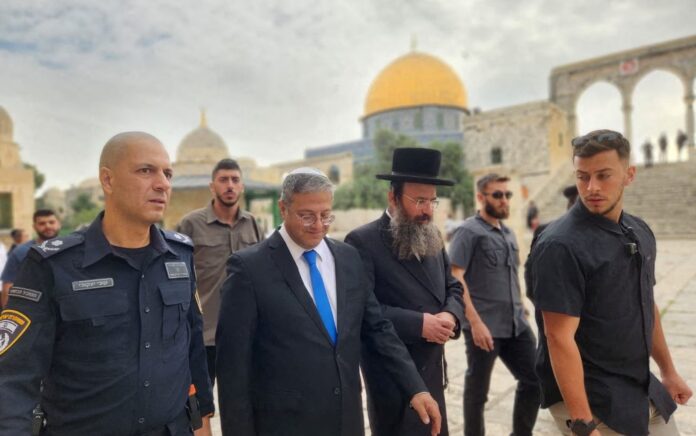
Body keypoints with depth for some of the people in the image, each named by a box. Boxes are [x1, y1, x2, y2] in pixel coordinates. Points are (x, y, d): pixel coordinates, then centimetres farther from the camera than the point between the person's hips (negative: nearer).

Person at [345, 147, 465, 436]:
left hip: (432, 369, 7)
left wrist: (451, 315, -9)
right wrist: (418, 324, -24)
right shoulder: (363, 241, -16)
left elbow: (452, 288, 13)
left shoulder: (433, 237, 8)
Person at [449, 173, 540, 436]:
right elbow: (455, 278, -15)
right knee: (477, 390, 7)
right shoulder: (469, 231, -8)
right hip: (484, 326, -7)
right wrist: (475, 322, -20)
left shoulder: (508, 233, 14)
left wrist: (520, 310, 14)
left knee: (534, 380, 10)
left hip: (517, 324, 7)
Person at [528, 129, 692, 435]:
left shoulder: (641, 232, 3)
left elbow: (647, 306, 14)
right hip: (592, 401, -7)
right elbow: (560, 338, -24)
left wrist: (668, 371, 18)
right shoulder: (561, 245, -22)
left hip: (645, 392, 7)